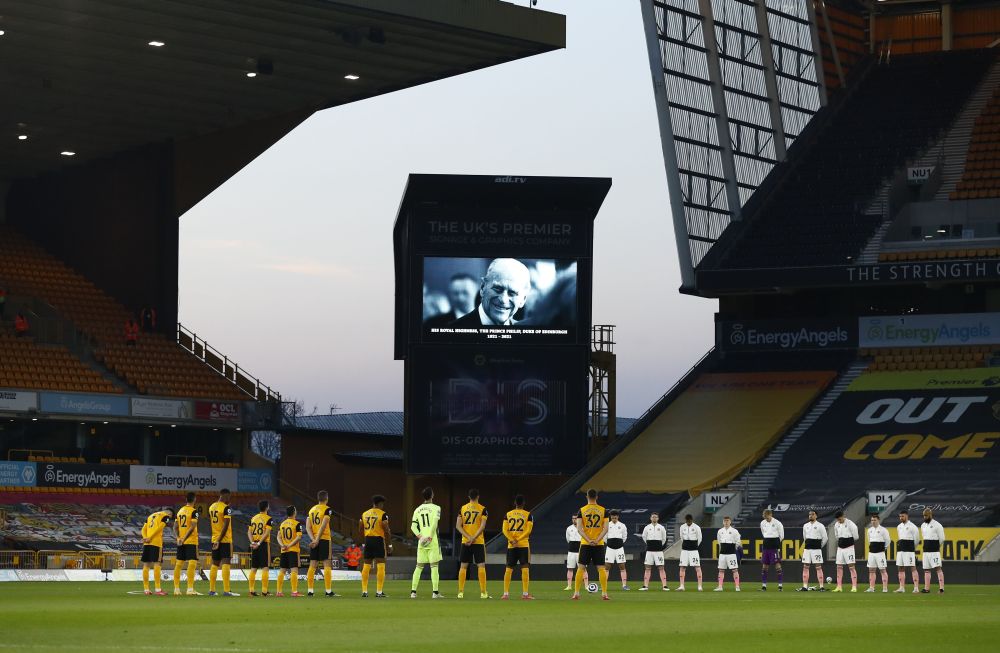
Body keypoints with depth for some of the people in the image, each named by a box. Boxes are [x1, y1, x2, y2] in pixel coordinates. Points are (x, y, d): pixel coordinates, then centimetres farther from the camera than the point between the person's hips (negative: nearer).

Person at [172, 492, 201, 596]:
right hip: (191, 541, -7)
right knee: (192, 563, -9)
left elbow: (175, 527, 8)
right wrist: (184, 539, -19)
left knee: (179, 564, 10)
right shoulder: (194, 511, -9)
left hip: (180, 542, 7)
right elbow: (193, 527, -18)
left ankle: (176, 589, 14)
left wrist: (179, 538, -1)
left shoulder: (180, 511, 12)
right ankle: (190, 589, -17)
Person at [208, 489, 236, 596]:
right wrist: (219, 540, -17)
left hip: (214, 539, 7)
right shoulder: (226, 508, -12)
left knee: (215, 564, 12)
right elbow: (226, 525, -19)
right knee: (225, 563, -8)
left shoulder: (211, 507, 11)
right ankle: (226, 590, -12)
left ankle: (211, 590, 13)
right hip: (225, 540, -7)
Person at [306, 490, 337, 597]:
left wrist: (313, 539, -4)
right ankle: (328, 591, -9)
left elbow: (308, 527, 5)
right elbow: (323, 526, -16)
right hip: (324, 539, -6)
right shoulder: (327, 509, -5)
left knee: (312, 566, 6)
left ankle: (309, 591, 4)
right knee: (327, 565, -4)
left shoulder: (311, 510, 14)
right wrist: (317, 540, -17)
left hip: (313, 540, 6)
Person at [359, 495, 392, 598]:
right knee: (380, 566, -2)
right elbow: (386, 531, -9)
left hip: (368, 540, 5)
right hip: (379, 540, -5)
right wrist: (389, 544, -1)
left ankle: (364, 591, 10)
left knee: (366, 566, 10)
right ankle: (379, 592, -7)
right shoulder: (382, 514, -6)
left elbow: (361, 530, 13)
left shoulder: (364, 514, 11)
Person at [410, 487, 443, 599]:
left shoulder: (417, 509, 12)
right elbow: (434, 523, -17)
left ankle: (413, 591, 4)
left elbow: (413, 526, 5)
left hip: (421, 542, 4)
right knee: (434, 566, -2)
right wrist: (430, 537, -15)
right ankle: (435, 592, -4)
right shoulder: (436, 508, -3)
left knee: (419, 566, 8)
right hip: (433, 541, -4)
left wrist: (419, 536, -1)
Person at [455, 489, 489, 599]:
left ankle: (460, 592, 5)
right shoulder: (482, 509, -3)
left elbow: (458, 526, -2)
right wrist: (473, 538, -13)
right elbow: (482, 526, -12)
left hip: (465, 542, 2)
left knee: (463, 566, 7)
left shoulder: (462, 508, 5)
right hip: (479, 542, -2)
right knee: (481, 566, 0)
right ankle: (483, 592, -4)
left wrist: (468, 537, -8)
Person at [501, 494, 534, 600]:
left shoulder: (508, 514, 6)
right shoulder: (528, 515, -1)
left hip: (511, 546, 2)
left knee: (508, 569, 6)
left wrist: (512, 540, -9)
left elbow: (505, 530, -2)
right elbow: (528, 530, -10)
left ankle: (506, 593, 3)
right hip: (523, 545, -2)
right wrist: (518, 540, -12)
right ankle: (525, 593, -7)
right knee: (524, 568, -2)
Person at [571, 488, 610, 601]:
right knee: (601, 568, 3)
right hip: (599, 544, 0)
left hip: (585, 544, 0)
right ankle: (604, 594, -1)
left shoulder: (582, 510, -1)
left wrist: (588, 540, -12)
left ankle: (576, 593, 1)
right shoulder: (603, 510, 1)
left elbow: (579, 528, -8)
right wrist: (597, 540, -10)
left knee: (581, 568, 4)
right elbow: (605, 528, -6)